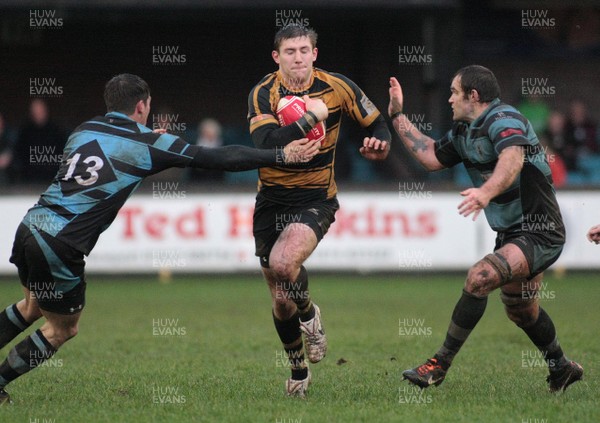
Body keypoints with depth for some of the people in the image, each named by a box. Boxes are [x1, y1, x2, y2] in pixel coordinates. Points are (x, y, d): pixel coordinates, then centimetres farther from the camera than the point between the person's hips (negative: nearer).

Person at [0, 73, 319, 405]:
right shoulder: (148, 143, -4)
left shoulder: (84, 130, 12)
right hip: (60, 247, -6)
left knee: (33, 306, 31)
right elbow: (220, 159, -3)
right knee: (62, 329, 14)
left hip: (31, 225, 7)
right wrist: (282, 156, 3)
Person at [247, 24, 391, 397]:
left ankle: (309, 313, 3)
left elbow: (377, 124, 9)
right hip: (272, 200, 1)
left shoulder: (337, 87, -5)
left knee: (283, 263, -30)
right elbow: (266, 144, -28)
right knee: (281, 300, 7)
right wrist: (310, 117, -30)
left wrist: (380, 144, -13)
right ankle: (298, 369, 31)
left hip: (316, 199, -1)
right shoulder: (263, 94, -11)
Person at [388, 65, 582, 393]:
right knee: (520, 311, 23)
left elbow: (512, 159, -40)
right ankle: (561, 369, 45)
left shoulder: (504, 119, -20)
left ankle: (439, 365, -19)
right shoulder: (463, 132, 9)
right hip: (511, 233, 11)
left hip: (539, 234, -11)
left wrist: (486, 192, -57)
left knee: (479, 278, -25)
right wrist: (398, 116, 17)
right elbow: (431, 157, 20)